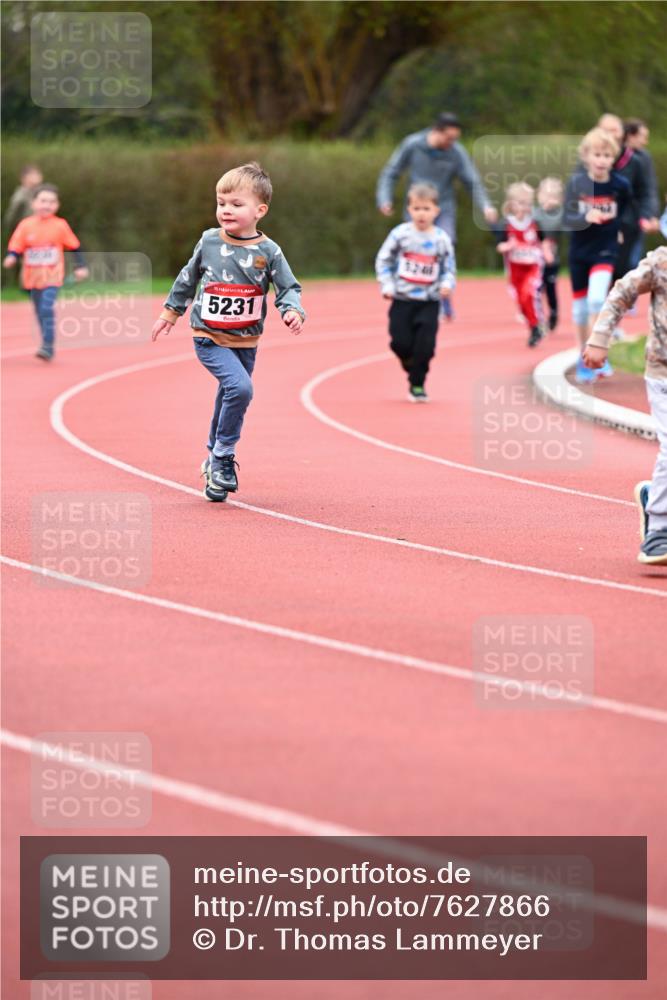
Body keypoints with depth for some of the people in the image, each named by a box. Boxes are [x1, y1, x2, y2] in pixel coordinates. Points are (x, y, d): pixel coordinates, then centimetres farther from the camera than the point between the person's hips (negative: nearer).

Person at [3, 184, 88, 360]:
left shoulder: (60, 225, -5)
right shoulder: (26, 225, -2)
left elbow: (74, 246, 5)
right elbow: (15, 247, -2)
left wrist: (81, 266, 2)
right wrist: (11, 257, -23)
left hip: (52, 277, -3)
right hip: (33, 277, 3)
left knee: (47, 309, -19)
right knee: (41, 312, 12)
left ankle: (48, 347, -17)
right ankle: (47, 345, 27)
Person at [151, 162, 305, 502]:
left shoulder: (268, 251, -5)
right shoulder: (209, 242, -3)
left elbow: (288, 288, 1)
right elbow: (188, 278, 12)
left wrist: (292, 311, -20)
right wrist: (170, 312, 19)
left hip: (246, 342, 2)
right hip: (209, 338, -2)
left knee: (230, 401, 13)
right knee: (240, 387, -24)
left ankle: (216, 462, 33)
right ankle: (223, 459, -11)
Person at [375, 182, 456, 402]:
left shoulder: (442, 239, -1)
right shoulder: (400, 234, -5)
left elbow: (449, 268, 5)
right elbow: (383, 260, 1)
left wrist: (447, 284, -15)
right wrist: (387, 285, -9)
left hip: (429, 303, 0)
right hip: (402, 300, 0)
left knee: (425, 346, -8)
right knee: (401, 342, -2)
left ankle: (417, 385, 6)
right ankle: (410, 366, 31)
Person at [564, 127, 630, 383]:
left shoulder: (620, 185, -9)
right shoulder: (577, 182, -11)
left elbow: (628, 208, 13)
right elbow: (567, 218, -16)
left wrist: (619, 228, 6)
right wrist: (586, 218, -33)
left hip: (605, 250, -1)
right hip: (579, 250, 1)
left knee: (597, 299, -20)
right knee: (580, 305, 10)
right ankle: (583, 358, 26)